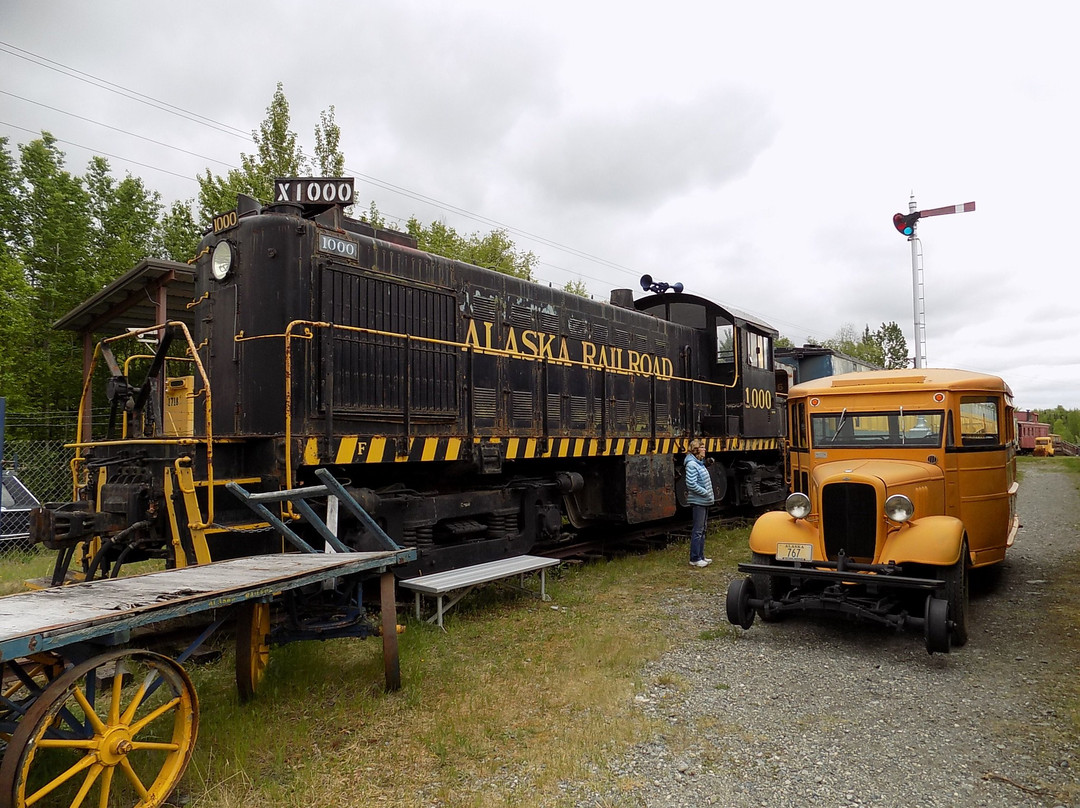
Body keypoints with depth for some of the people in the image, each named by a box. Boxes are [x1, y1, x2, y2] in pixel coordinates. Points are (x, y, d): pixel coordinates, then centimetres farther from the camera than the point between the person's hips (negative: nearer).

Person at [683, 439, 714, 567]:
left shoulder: (700, 463, 13)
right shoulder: (691, 465, -17)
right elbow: (691, 484, -23)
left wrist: (708, 494, 11)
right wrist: (705, 492, -17)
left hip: (704, 502, 10)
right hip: (698, 502, -10)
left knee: (702, 530, 15)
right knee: (697, 530, -5)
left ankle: (700, 556, 23)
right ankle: (694, 559, 0)